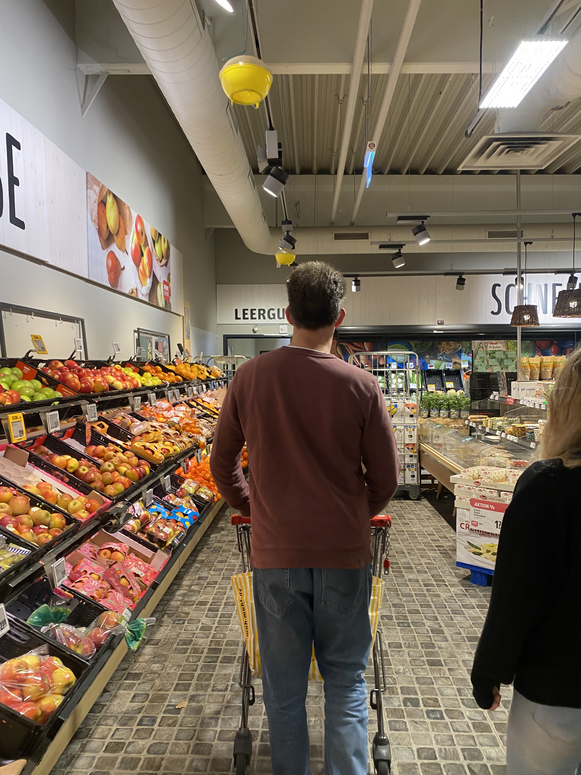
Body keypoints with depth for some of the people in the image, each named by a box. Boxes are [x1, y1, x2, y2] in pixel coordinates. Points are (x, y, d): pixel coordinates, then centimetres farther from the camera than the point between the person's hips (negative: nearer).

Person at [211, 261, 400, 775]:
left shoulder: (250, 377, -8)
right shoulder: (361, 386, -12)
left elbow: (222, 464, 2)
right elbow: (386, 476, -4)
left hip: (274, 553, 1)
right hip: (344, 551, 0)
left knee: (284, 686, 19)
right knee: (346, 680, 19)